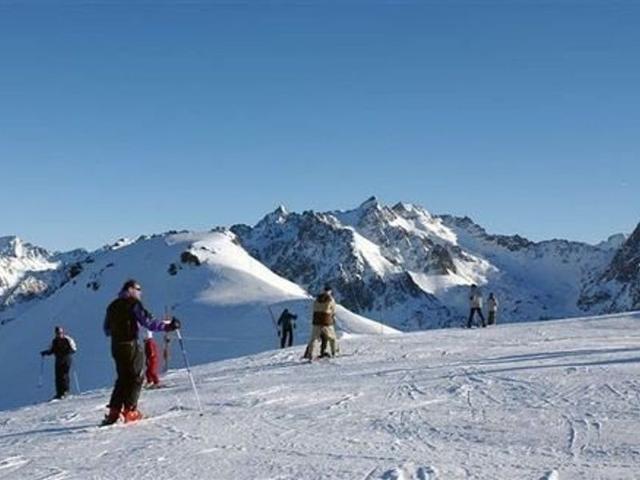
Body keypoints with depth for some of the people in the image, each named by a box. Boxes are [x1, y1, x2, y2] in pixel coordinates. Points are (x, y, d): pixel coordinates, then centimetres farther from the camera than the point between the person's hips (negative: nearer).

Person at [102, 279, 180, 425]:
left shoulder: (112, 306, 14)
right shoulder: (133, 304, -6)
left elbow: (107, 330, 20)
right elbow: (149, 322, -16)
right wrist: (167, 326, -13)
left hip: (116, 346, 7)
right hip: (130, 345, -7)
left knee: (123, 377, 15)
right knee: (136, 377, 1)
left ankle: (114, 411, 9)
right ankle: (130, 410, -5)